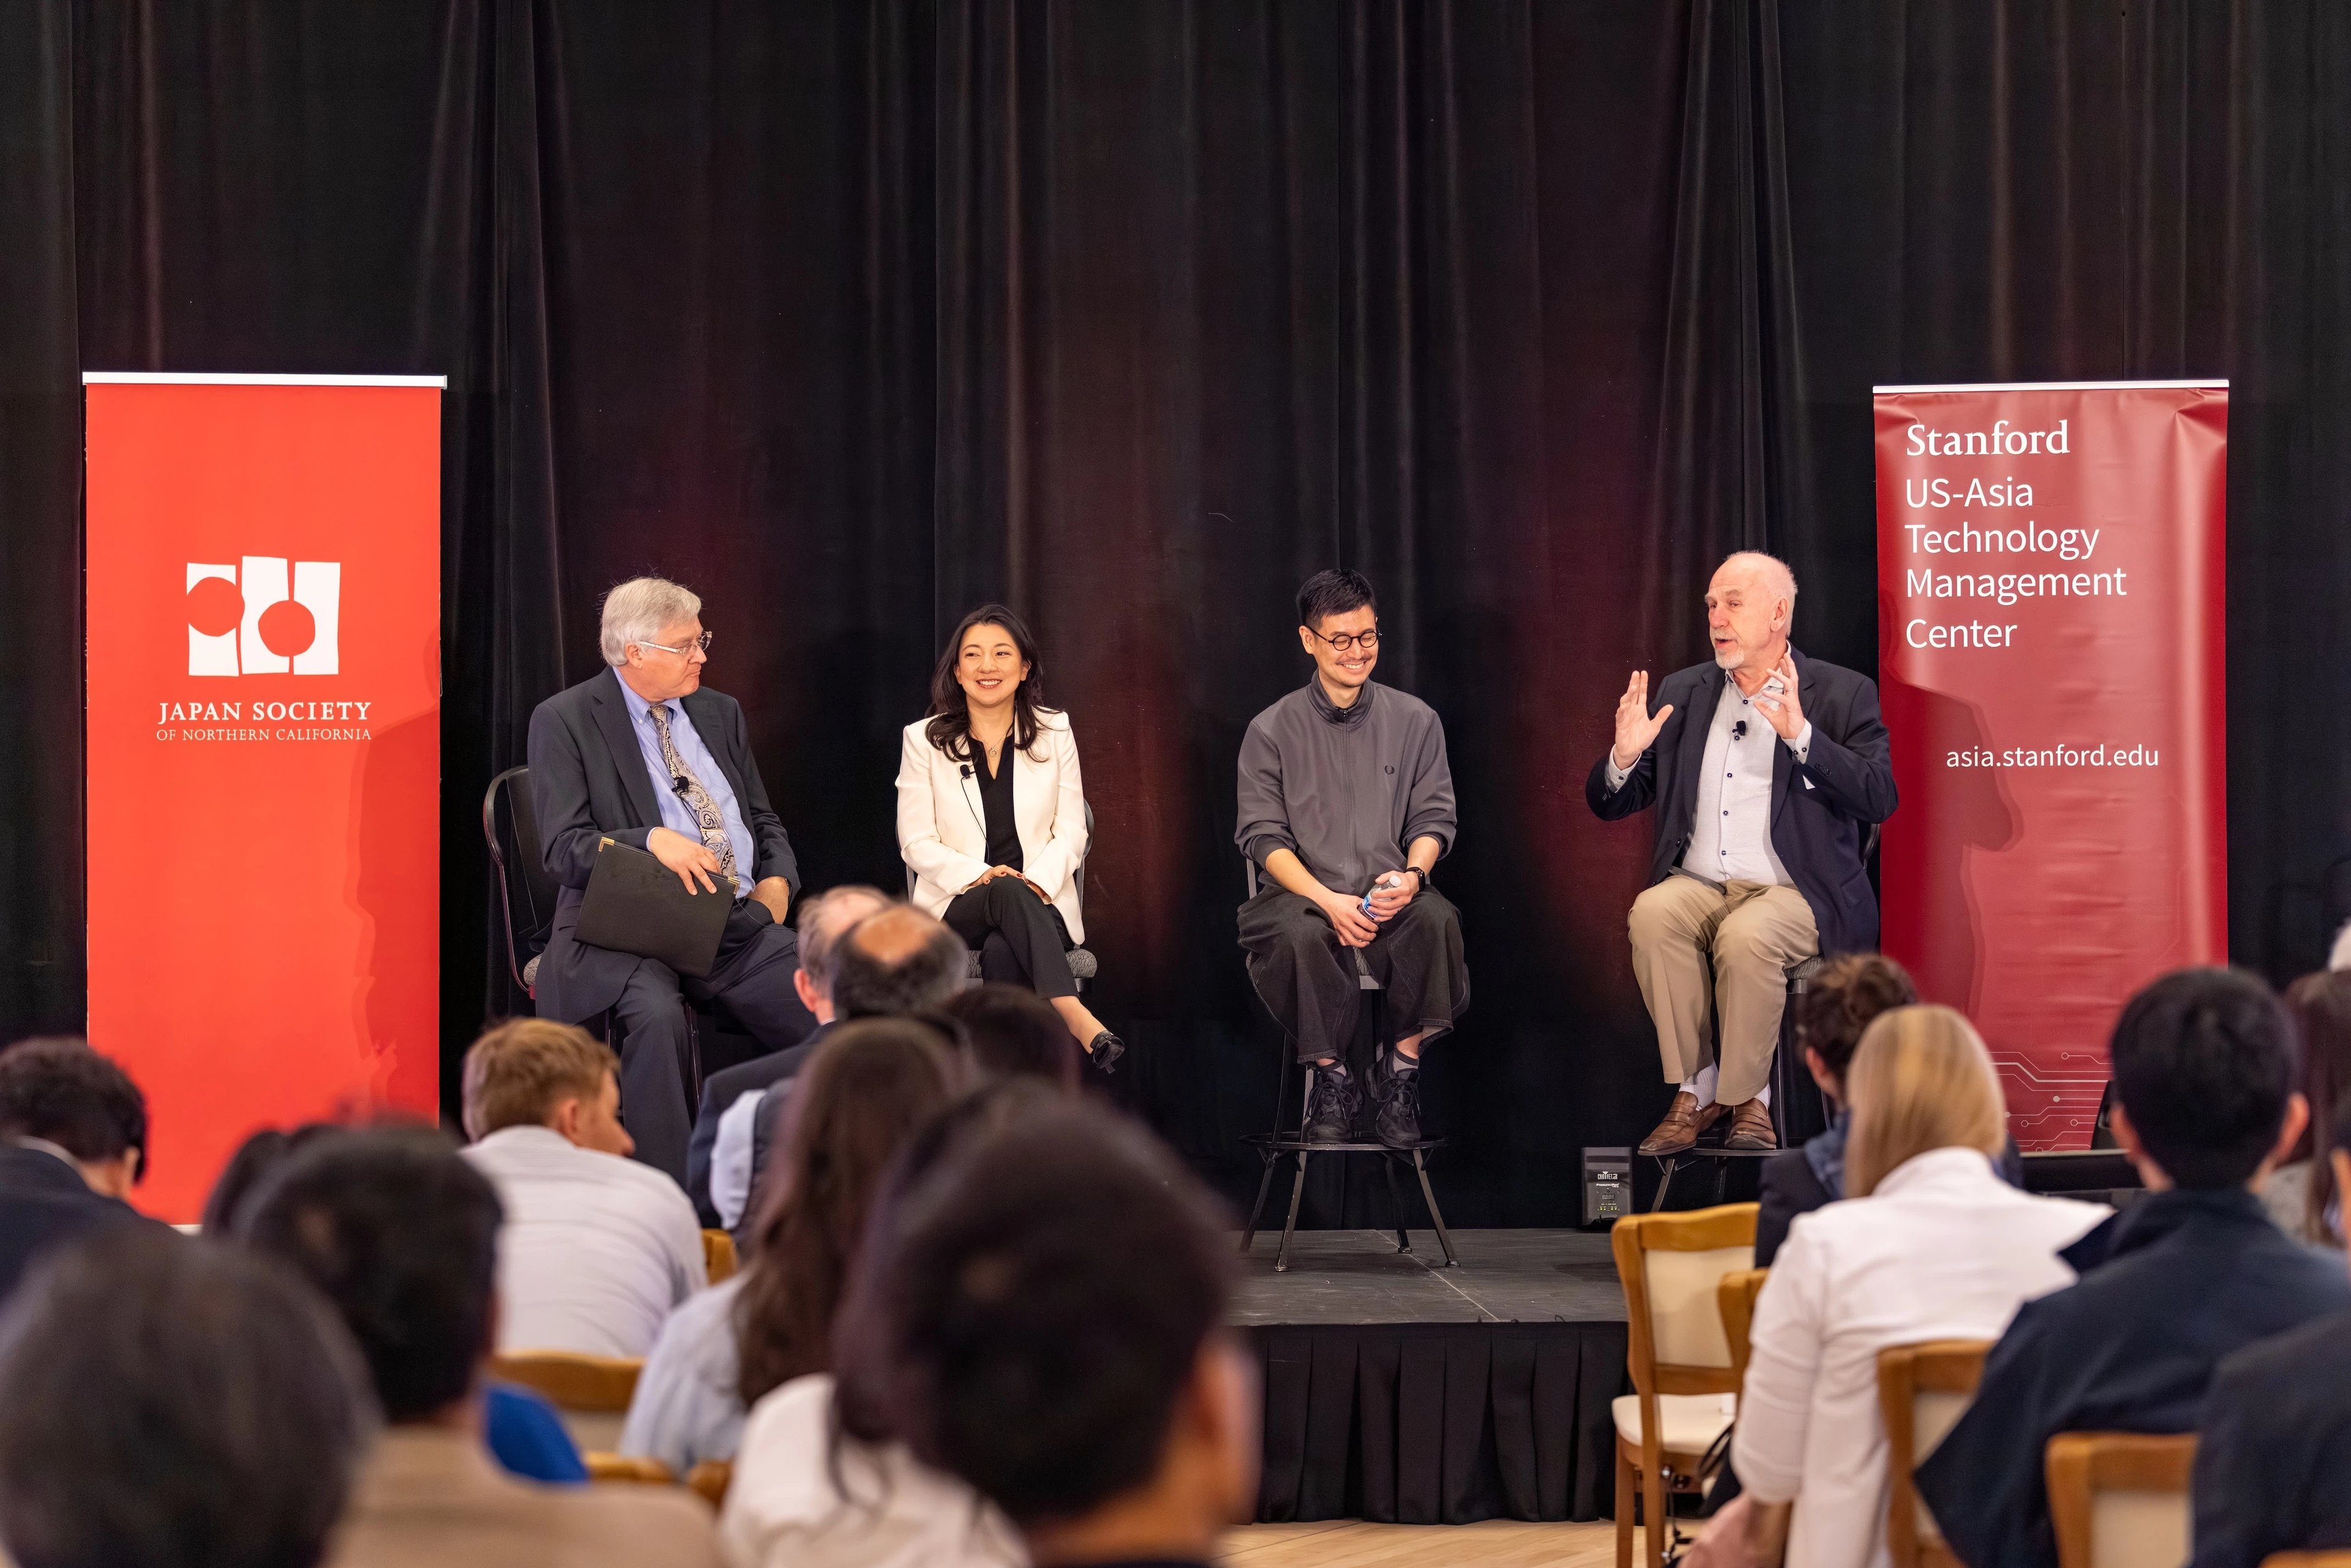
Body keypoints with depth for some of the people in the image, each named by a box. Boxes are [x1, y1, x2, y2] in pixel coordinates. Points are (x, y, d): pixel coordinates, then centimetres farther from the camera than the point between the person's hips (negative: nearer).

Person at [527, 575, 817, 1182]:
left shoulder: (720, 714, 20)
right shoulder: (565, 721, 2)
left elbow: (766, 821, 26)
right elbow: (564, 849, -6)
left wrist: (778, 882, 4)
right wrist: (652, 840, -23)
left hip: (743, 926, 5)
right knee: (657, 1014, -38)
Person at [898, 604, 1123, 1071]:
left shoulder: (1054, 731, 11)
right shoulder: (923, 739, 6)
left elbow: (1071, 831, 7)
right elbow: (916, 843, 2)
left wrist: (1040, 879, -14)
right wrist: (979, 876, -16)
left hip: (1040, 902, 1)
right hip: (958, 906, -1)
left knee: (1003, 952, -36)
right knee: (1009, 893, -38)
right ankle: (1077, 1020, -54)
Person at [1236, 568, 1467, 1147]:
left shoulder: (1414, 720, 10)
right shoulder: (1272, 731, 5)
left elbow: (1434, 818, 10)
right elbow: (1263, 835, -1)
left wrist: (1413, 873, -14)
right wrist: (1327, 900, -16)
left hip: (1392, 894, 1)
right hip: (1304, 891, -1)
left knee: (1436, 918, -34)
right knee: (1298, 934, -38)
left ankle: (1401, 1067, -17)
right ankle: (1331, 1075, -16)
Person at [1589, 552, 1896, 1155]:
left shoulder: (1841, 694, 3)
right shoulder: (1682, 693, 16)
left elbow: (1879, 798, -12)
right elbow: (1609, 805, 17)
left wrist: (1800, 734, -23)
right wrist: (1624, 756, -6)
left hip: (1796, 893, -4)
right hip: (1698, 886, 4)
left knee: (1747, 936, -36)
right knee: (1652, 915, -30)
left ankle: (1745, 1097, -15)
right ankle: (1697, 1088, -19)